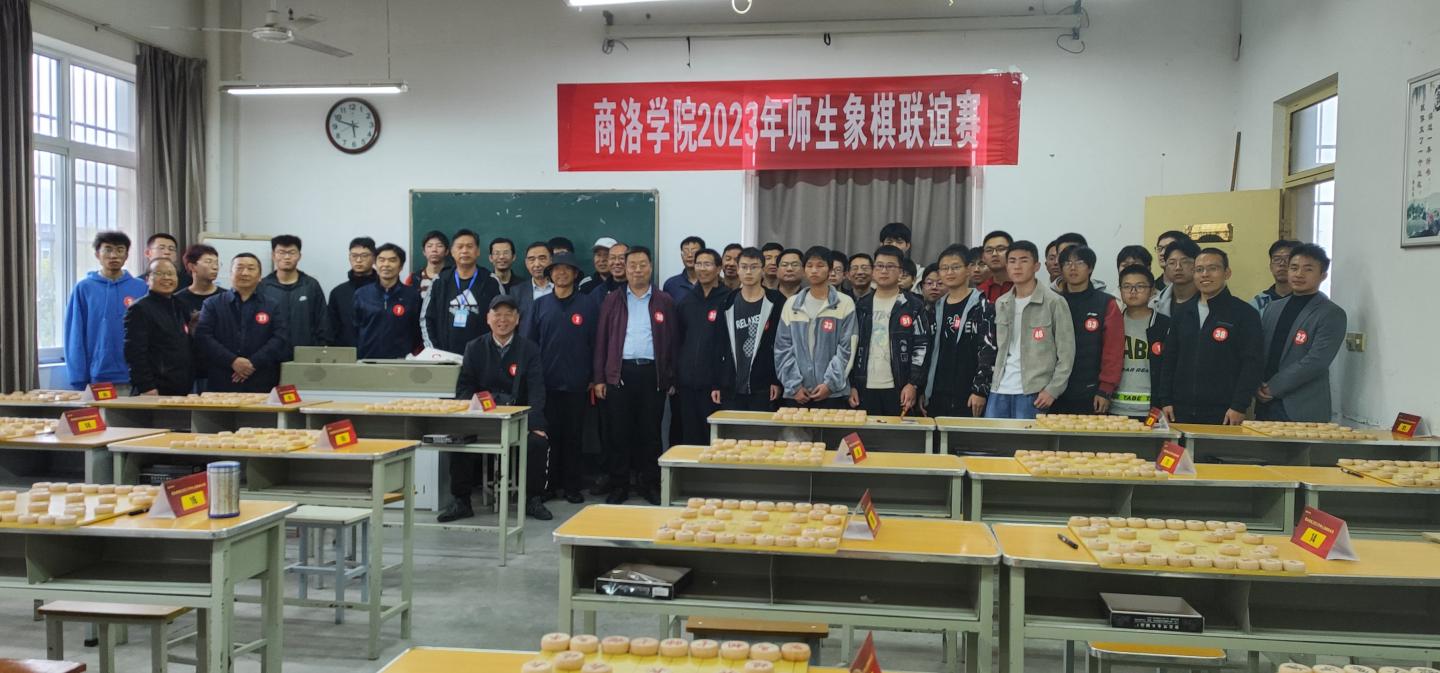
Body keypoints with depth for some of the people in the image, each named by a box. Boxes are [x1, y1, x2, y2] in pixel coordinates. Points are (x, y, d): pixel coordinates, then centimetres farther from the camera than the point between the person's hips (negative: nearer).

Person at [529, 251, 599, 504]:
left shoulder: (589, 304, 2)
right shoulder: (540, 304, 8)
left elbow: (596, 342, 2)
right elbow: (530, 341, 9)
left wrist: (595, 378, -1)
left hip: (577, 384, -1)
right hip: (546, 382, 1)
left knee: (574, 435, 4)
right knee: (548, 434, 4)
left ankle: (572, 485, 13)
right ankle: (548, 483, 15)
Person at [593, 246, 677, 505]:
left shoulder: (664, 302, 8)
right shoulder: (612, 301, 9)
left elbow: (672, 341, 7)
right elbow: (601, 340, 7)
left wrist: (672, 379, 1)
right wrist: (599, 378, 1)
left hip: (653, 374, 0)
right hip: (620, 373, 0)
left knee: (650, 431, 4)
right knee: (620, 431, 3)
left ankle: (649, 484, 14)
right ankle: (619, 485, 11)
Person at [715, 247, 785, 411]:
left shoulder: (776, 302, 0)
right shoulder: (728, 304, 8)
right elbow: (719, 346, 8)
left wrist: (777, 381, -7)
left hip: (762, 389, -2)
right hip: (731, 389, 2)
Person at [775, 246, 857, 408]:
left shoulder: (845, 303, 2)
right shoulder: (791, 304, 8)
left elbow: (846, 349, -3)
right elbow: (783, 348, 5)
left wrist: (830, 384, -11)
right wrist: (794, 385, -5)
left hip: (833, 393, -2)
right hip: (796, 394, 2)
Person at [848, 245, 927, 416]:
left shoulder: (913, 306, 2)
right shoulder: (862, 306, 11)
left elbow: (921, 347, -3)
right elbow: (851, 346, 12)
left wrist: (913, 384, -12)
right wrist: (851, 385, 5)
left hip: (899, 389, -3)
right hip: (865, 388, 3)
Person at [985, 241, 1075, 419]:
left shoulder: (1054, 302, -4)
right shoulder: (1001, 304, 13)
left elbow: (1066, 353, -5)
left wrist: (1053, 390, -11)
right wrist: (993, 381, 9)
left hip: (1033, 392, -5)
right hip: (999, 390, 5)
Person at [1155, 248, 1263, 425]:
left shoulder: (1244, 313, -1)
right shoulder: (1181, 315, 14)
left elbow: (1253, 363, -7)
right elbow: (1169, 361, 15)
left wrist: (1239, 406, -13)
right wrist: (1165, 401, 8)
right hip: (1181, 412, 4)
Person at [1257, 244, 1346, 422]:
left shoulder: (1332, 314, -4)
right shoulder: (1273, 308, 15)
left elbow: (1316, 361, -14)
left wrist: (1273, 387, -13)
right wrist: (1257, 386, -5)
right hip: (1265, 405, 5)